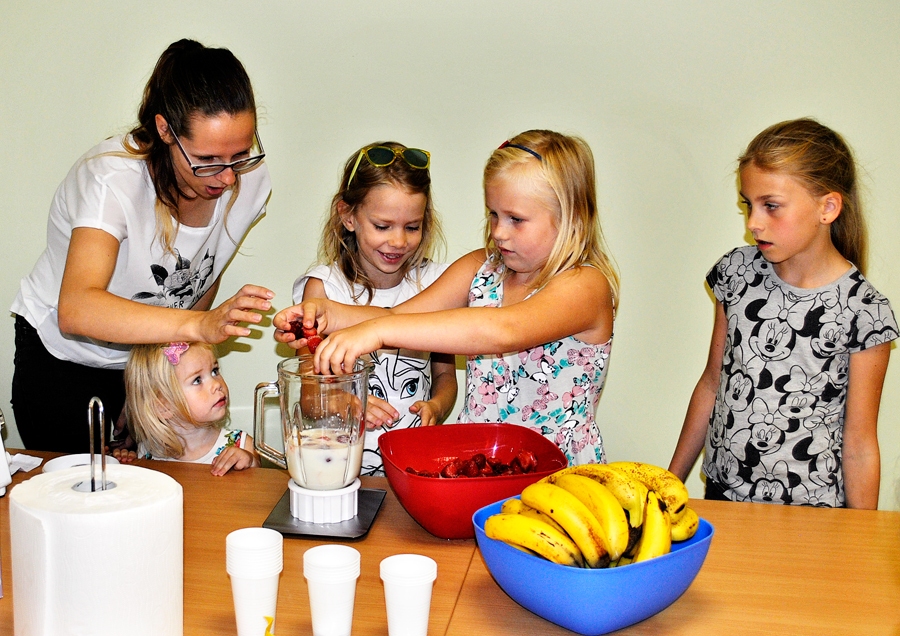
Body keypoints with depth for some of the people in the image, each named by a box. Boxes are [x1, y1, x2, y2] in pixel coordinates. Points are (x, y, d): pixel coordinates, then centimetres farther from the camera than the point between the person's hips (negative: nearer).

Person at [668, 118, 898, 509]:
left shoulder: (864, 311, -15)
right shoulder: (737, 272, -3)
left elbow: (859, 443, -9)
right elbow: (712, 384, 6)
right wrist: (671, 481, 9)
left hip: (809, 515, -4)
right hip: (722, 492, 4)